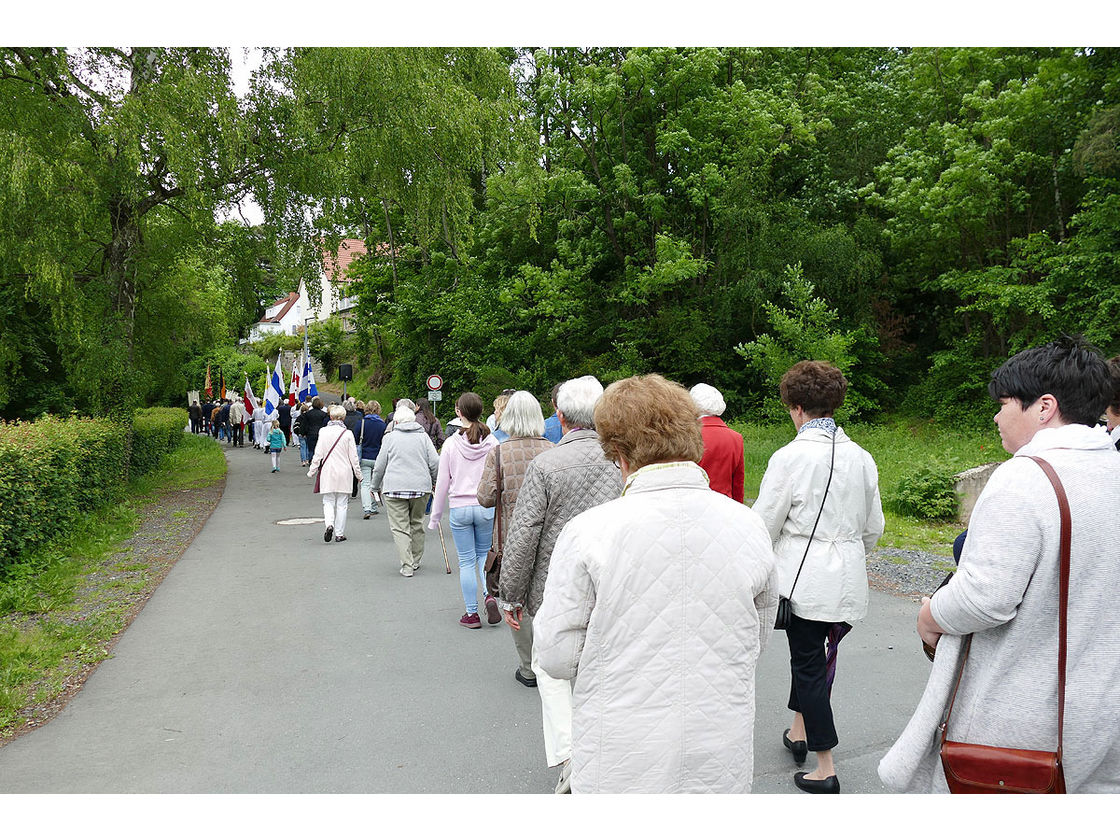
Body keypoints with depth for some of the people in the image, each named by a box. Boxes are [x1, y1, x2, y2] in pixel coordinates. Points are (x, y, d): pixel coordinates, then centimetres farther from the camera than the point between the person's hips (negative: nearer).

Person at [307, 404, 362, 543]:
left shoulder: (323, 432, -4)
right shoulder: (347, 433, -6)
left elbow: (318, 454, -2)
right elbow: (353, 456, -2)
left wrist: (312, 471, 9)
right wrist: (358, 473, 8)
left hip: (327, 473, 1)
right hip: (344, 473, 0)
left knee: (328, 501, 11)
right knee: (342, 504, 7)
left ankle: (329, 524, -15)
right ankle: (339, 534, 11)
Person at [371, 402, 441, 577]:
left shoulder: (390, 438, 3)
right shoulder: (423, 436, 6)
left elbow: (380, 466, 5)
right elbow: (435, 462, 2)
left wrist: (375, 485, 19)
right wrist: (434, 481, 18)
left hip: (395, 488, -2)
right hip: (421, 487, 2)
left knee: (399, 527, 0)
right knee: (417, 524, 16)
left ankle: (407, 566, -8)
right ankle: (415, 562, 25)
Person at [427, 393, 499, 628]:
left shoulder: (452, 443, -5)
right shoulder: (491, 442, -3)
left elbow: (442, 482, -2)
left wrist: (435, 515, 8)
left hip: (459, 508, -1)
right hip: (486, 506, 1)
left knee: (466, 561, 7)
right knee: (484, 553, 20)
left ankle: (471, 614, 12)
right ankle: (489, 594, -3)